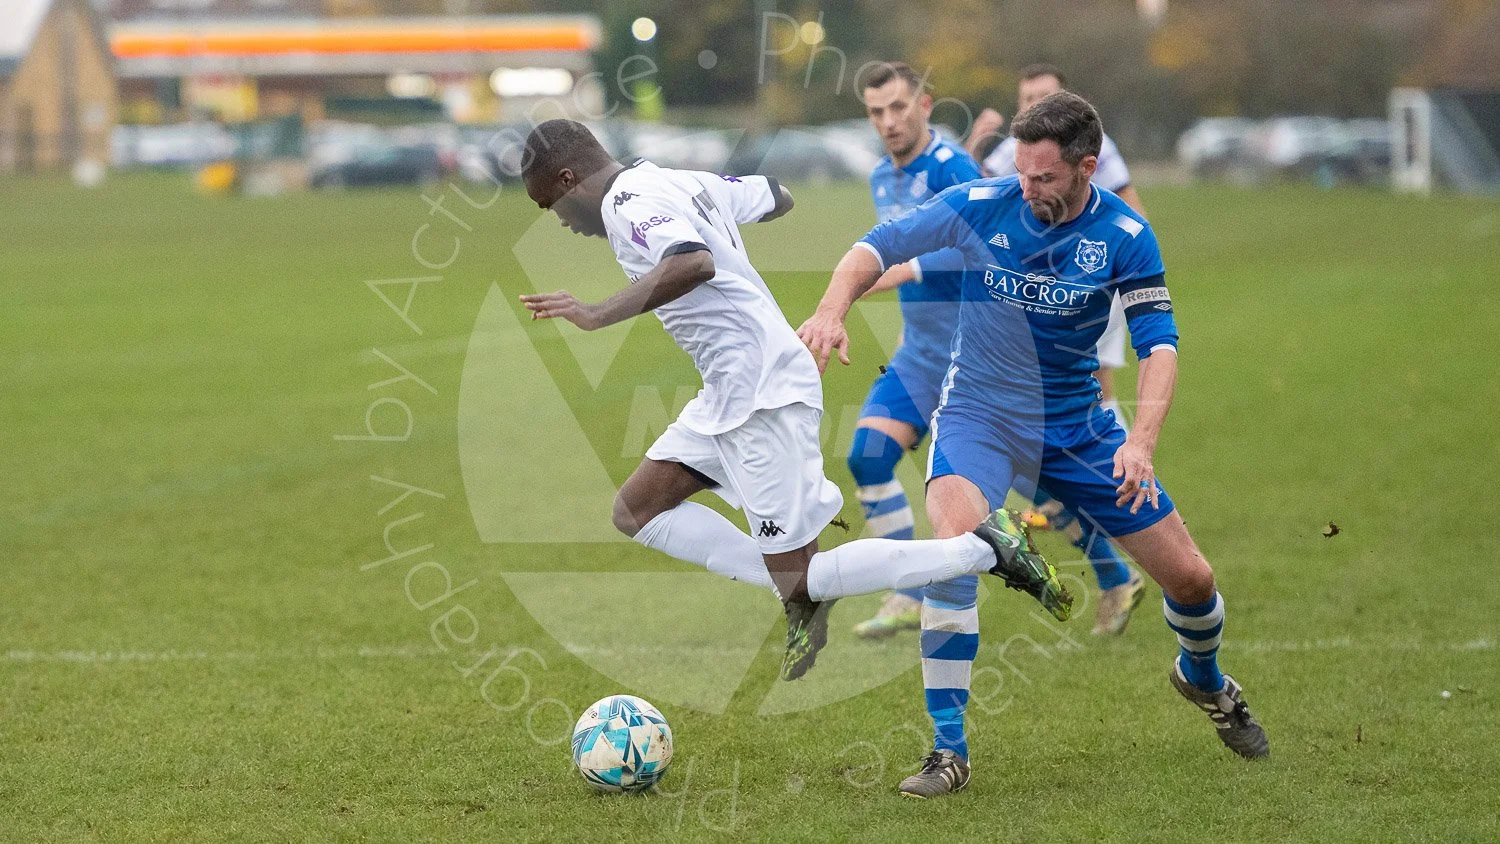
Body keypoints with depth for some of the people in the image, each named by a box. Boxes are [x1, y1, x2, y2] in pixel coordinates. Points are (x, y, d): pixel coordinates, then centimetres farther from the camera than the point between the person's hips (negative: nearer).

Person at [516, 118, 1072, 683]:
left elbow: (693, 264, -36)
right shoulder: (681, 182, 13)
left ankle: (985, 549, -1)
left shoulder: (628, 205, -16)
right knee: (636, 512, 11)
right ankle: (801, 593, 5)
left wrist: (598, 315, -33)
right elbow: (778, 197, 25)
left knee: (799, 581, -5)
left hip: (765, 397, -10)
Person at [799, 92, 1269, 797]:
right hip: (979, 415, -2)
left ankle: (1204, 680, 42)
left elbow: (1158, 344, -16)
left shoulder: (1124, 236, -13)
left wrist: (1140, 442, -33)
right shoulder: (980, 206, -14)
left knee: (1189, 579, 5)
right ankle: (949, 751, -21)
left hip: (1077, 424, 2)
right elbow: (879, 247, -8)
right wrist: (832, 308, -28)